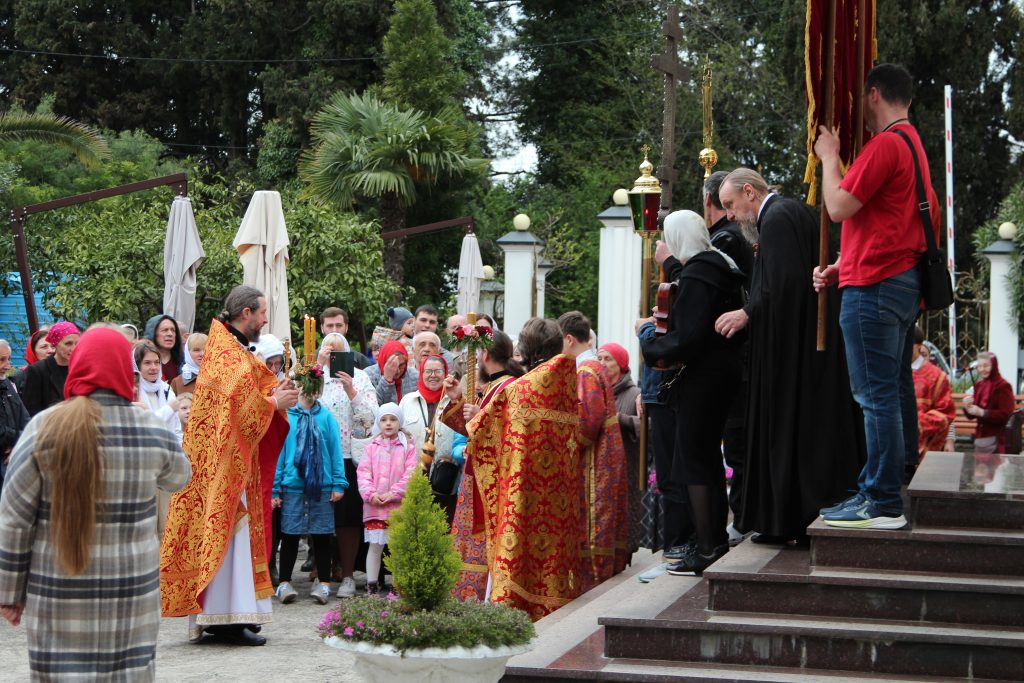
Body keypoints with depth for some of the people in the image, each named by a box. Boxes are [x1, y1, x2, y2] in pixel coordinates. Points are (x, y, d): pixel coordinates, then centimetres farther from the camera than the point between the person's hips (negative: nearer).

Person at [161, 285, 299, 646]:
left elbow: (245, 396, 16)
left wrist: (275, 392, -1)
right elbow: (238, 405, -23)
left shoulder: (234, 350, 17)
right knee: (229, 532, -9)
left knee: (218, 533, 10)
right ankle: (226, 618, -8)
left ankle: (212, 614, 13)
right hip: (224, 459, -10)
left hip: (229, 459, 10)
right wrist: (274, 402, -12)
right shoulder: (228, 355, -14)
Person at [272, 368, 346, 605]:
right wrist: (274, 488, -3)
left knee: (322, 535, 7)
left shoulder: (326, 418, 2)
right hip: (292, 485, -1)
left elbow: (335, 450, 3)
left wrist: (339, 483, -3)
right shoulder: (285, 416, -1)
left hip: (322, 486, 1)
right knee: (290, 534, 3)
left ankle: (323, 583, 16)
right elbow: (277, 451, 0)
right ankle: (285, 583, 12)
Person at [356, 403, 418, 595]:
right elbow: (363, 471, 3)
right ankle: (372, 585, 8)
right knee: (375, 545, 3)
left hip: (399, 505, -1)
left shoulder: (408, 447, 2)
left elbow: (410, 474, -6)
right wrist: (370, 493, -12)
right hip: (374, 505, 1)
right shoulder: (372, 447, 8)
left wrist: (393, 494, -15)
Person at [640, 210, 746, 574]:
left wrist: (650, 337, -8)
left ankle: (707, 548, -5)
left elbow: (688, 337, -23)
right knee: (709, 457, 17)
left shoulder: (696, 275, -17)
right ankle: (718, 540, 22)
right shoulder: (724, 268, 12)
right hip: (725, 372, 10)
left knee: (694, 462, -5)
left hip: (701, 377, -10)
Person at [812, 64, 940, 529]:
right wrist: (842, 267, 19)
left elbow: (839, 206, -16)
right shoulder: (913, 144, 21)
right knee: (892, 394, 12)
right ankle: (881, 492, 18)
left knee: (877, 396, -9)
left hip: (875, 286, -11)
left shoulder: (885, 144, -13)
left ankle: (883, 504, -8)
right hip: (904, 281, 11)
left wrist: (829, 156, -1)